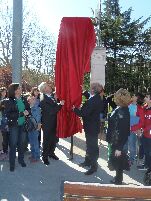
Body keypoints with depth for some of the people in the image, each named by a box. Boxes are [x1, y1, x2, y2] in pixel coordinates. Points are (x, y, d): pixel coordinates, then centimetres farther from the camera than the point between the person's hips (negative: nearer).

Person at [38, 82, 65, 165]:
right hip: (47, 123, -7)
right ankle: (45, 156, 21)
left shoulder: (51, 95, -1)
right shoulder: (43, 99, -24)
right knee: (47, 139, 6)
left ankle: (51, 152, 37)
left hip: (53, 121, 7)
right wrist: (60, 104, -25)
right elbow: (51, 111, -27)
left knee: (53, 138, 19)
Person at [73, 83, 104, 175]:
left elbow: (83, 113, -28)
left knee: (92, 146, 1)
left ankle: (93, 166, 13)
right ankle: (88, 161, 39)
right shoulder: (98, 99, 3)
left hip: (91, 127, -10)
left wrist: (75, 109, -10)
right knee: (90, 144, 22)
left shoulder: (92, 101, -27)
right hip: (94, 125, 10)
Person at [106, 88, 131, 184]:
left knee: (117, 161, 8)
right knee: (115, 161, 21)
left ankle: (118, 180, 27)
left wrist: (119, 148, -21)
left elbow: (123, 132, -24)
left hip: (118, 142, -8)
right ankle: (118, 178, 39)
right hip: (114, 141, 8)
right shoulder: (118, 109, 1)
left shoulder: (123, 113, -25)